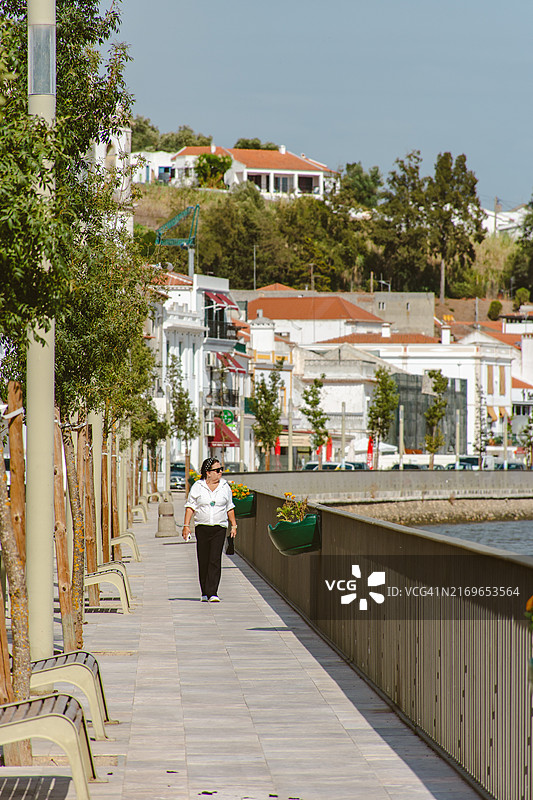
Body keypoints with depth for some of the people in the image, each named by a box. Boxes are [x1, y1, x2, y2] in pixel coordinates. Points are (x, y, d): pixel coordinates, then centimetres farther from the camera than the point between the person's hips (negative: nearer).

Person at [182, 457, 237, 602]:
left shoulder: (225, 486, 8)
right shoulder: (198, 487, 2)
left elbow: (230, 508, 16)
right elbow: (190, 507, 3)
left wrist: (234, 526, 13)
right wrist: (186, 525, -4)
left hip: (219, 528, 0)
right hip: (202, 527, 0)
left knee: (215, 560, -11)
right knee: (203, 561, 3)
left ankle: (212, 593, -15)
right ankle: (205, 593, 14)